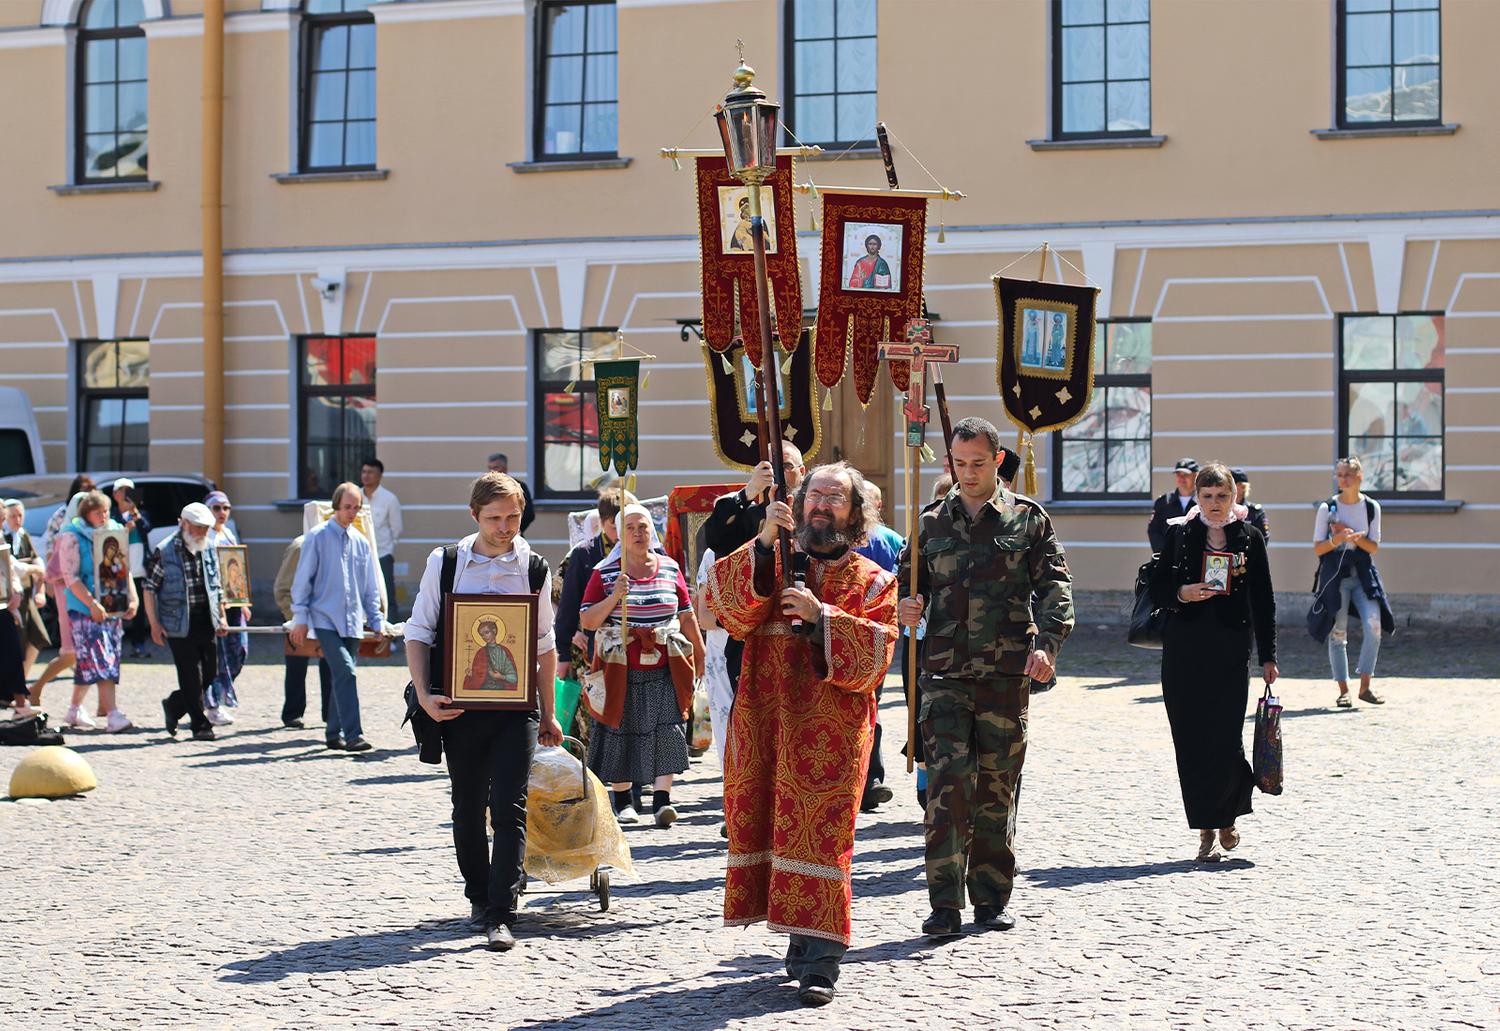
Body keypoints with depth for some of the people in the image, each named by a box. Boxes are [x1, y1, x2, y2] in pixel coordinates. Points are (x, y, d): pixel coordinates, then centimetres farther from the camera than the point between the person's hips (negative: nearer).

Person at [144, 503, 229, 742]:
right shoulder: (164, 552, -6)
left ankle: (174, 705, 27)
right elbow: (150, 588, -5)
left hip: (205, 622, 6)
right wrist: (155, 624, -9)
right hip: (179, 624, -6)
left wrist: (222, 617, 11)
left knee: (210, 674, 5)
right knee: (191, 677, -5)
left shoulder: (209, 551, 10)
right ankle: (200, 725, 4)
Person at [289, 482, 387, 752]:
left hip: (353, 622, 5)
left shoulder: (360, 542, 13)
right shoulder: (317, 537, -2)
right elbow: (303, 579, -2)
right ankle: (353, 735, -20)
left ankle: (334, 734, 19)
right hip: (326, 619, -5)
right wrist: (300, 618, -6)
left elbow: (370, 586, 19)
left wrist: (377, 620, 15)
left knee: (343, 677, 8)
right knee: (345, 672, -18)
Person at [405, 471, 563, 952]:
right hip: (460, 704, 1)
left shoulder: (534, 567, 4)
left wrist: (548, 714, 13)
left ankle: (501, 916, -12)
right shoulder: (445, 564, 1)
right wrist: (424, 695, -8)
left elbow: (544, 645, 12)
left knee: (510, 808, -11)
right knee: (468, 808, 11)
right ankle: (479, 899, 29)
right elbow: (418, 633, 5)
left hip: (516, 704, -1)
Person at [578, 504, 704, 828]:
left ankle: (661, 800, -13)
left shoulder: (670, 568, 8)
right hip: (621, 670, -1)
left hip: (665, 670, 1)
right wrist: (614, 597, -17)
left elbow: (686, 617, 15)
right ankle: (622, 800, 17)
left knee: (666, 730, -10)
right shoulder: (604, 573, 1)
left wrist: (700, 655, 17)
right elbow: (586, 621, -3)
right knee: (620, 733, 4)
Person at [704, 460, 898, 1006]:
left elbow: (875, 654, -5)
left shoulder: (873, 582, 9)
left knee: (821, 834, -10)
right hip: (764, 723, 3)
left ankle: (820, 960, -11)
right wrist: (763, 544, -16)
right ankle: (802, 939, 18)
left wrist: (822, 616, -16)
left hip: (832, 732, -3)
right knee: (772, 826, 4)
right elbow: (727, 605, -6)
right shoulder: (771, 566, 14)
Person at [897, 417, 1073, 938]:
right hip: (945, 672, 1)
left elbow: (1055, 587, 1)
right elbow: (909, 582, 20)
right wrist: (905, 608, -4)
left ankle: (992, 899, 17)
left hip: (1008, 674, -1)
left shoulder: (1028, 518, 7)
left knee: (998, 788, 6)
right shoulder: (932, 523, 13)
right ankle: (945, 903, -9)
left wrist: (1047, 643, -15)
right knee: (947, 782, -11)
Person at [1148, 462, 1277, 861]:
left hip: (1230, 651, -1)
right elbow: (1157, 589, 8)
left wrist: (1267, 656, 5)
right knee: (1192, 741, -1)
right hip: (1184, 651, 1)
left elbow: (1263, 600, 8)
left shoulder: (1249, 537, 6)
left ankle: (1228, 815, 15)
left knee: (1225, 739, -8)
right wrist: (1183, 594, -13)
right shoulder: (1179, 533, 7)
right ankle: (1207, 830, 7)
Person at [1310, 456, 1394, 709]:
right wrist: (1337, 539, -17)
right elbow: (1317, 548, 1)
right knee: (1337, 633, -2)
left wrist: (1356, 538, -12)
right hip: (1335, 574, -1)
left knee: (1374, 626, -13)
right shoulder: (1327, 508, 1)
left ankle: (1365, 686, -3)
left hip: (1363, 574, 1)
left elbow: (1374, 547, 7)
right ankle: (1343, 690, 6)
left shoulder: (1371, 507, 6)